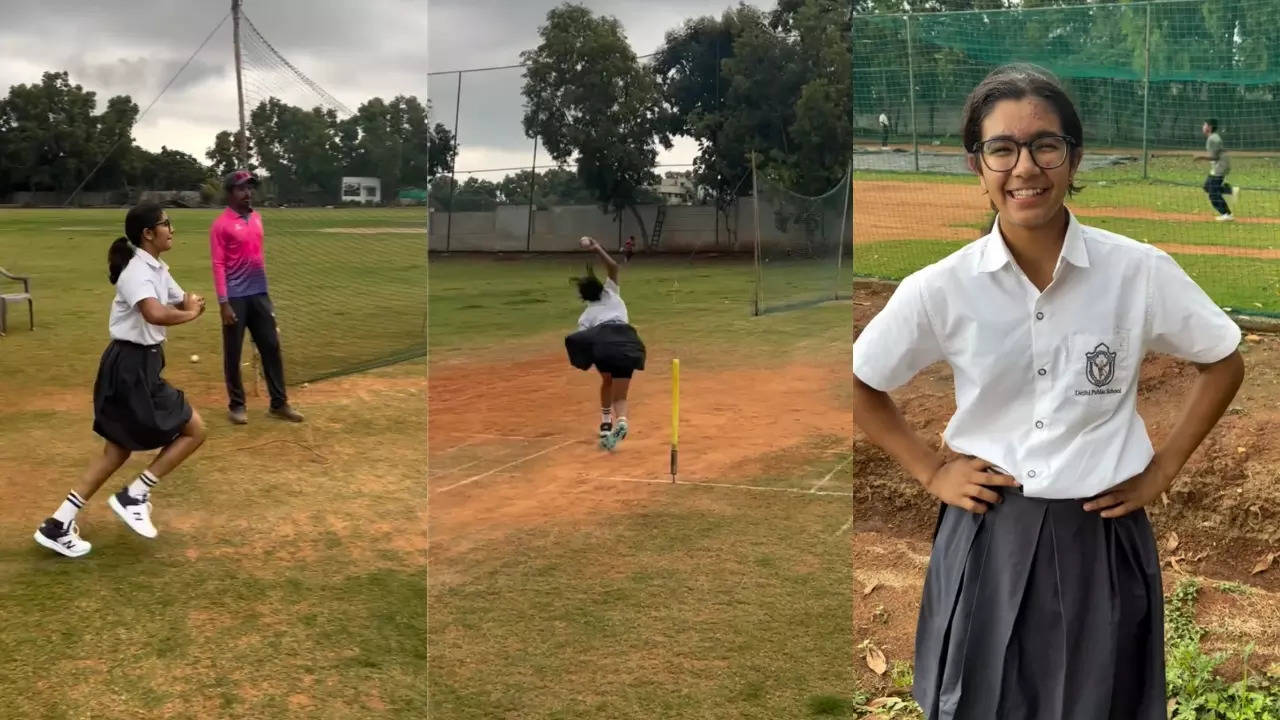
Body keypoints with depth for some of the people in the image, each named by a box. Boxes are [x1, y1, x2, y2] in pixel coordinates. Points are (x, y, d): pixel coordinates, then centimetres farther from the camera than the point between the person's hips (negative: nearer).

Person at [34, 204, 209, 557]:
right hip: (131, 366, -10)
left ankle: (58, 525, 19)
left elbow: (185, 302, 17)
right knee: (193, 430, -3)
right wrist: (188, 314, -19)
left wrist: (193, 304, -8)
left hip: (138, 363, 10)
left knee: (118, 449, 15)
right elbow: (155, 314, -38)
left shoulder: (157, 269, 12)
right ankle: (134, 496, 4)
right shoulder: (137, 272, -20)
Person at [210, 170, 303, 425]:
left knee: (272, 347, 6)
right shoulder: (221, 225, -9)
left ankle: (279, 404, 13)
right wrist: (223, 303, -17)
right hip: (236, 298, -6)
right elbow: (218, 265, -12)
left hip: (259, 294, 6)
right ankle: (236, 405, 14)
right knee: (233, 353, 3)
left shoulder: (257, 218, 11)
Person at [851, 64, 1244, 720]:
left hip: (1101, 543, 0)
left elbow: (1223, 364, 7)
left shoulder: (1141, 271, -9)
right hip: (985, 542, 0)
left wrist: (1162, 469, 1)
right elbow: (860, 386, 5)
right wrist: (930, 471, 0)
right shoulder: (939, 289, -9)